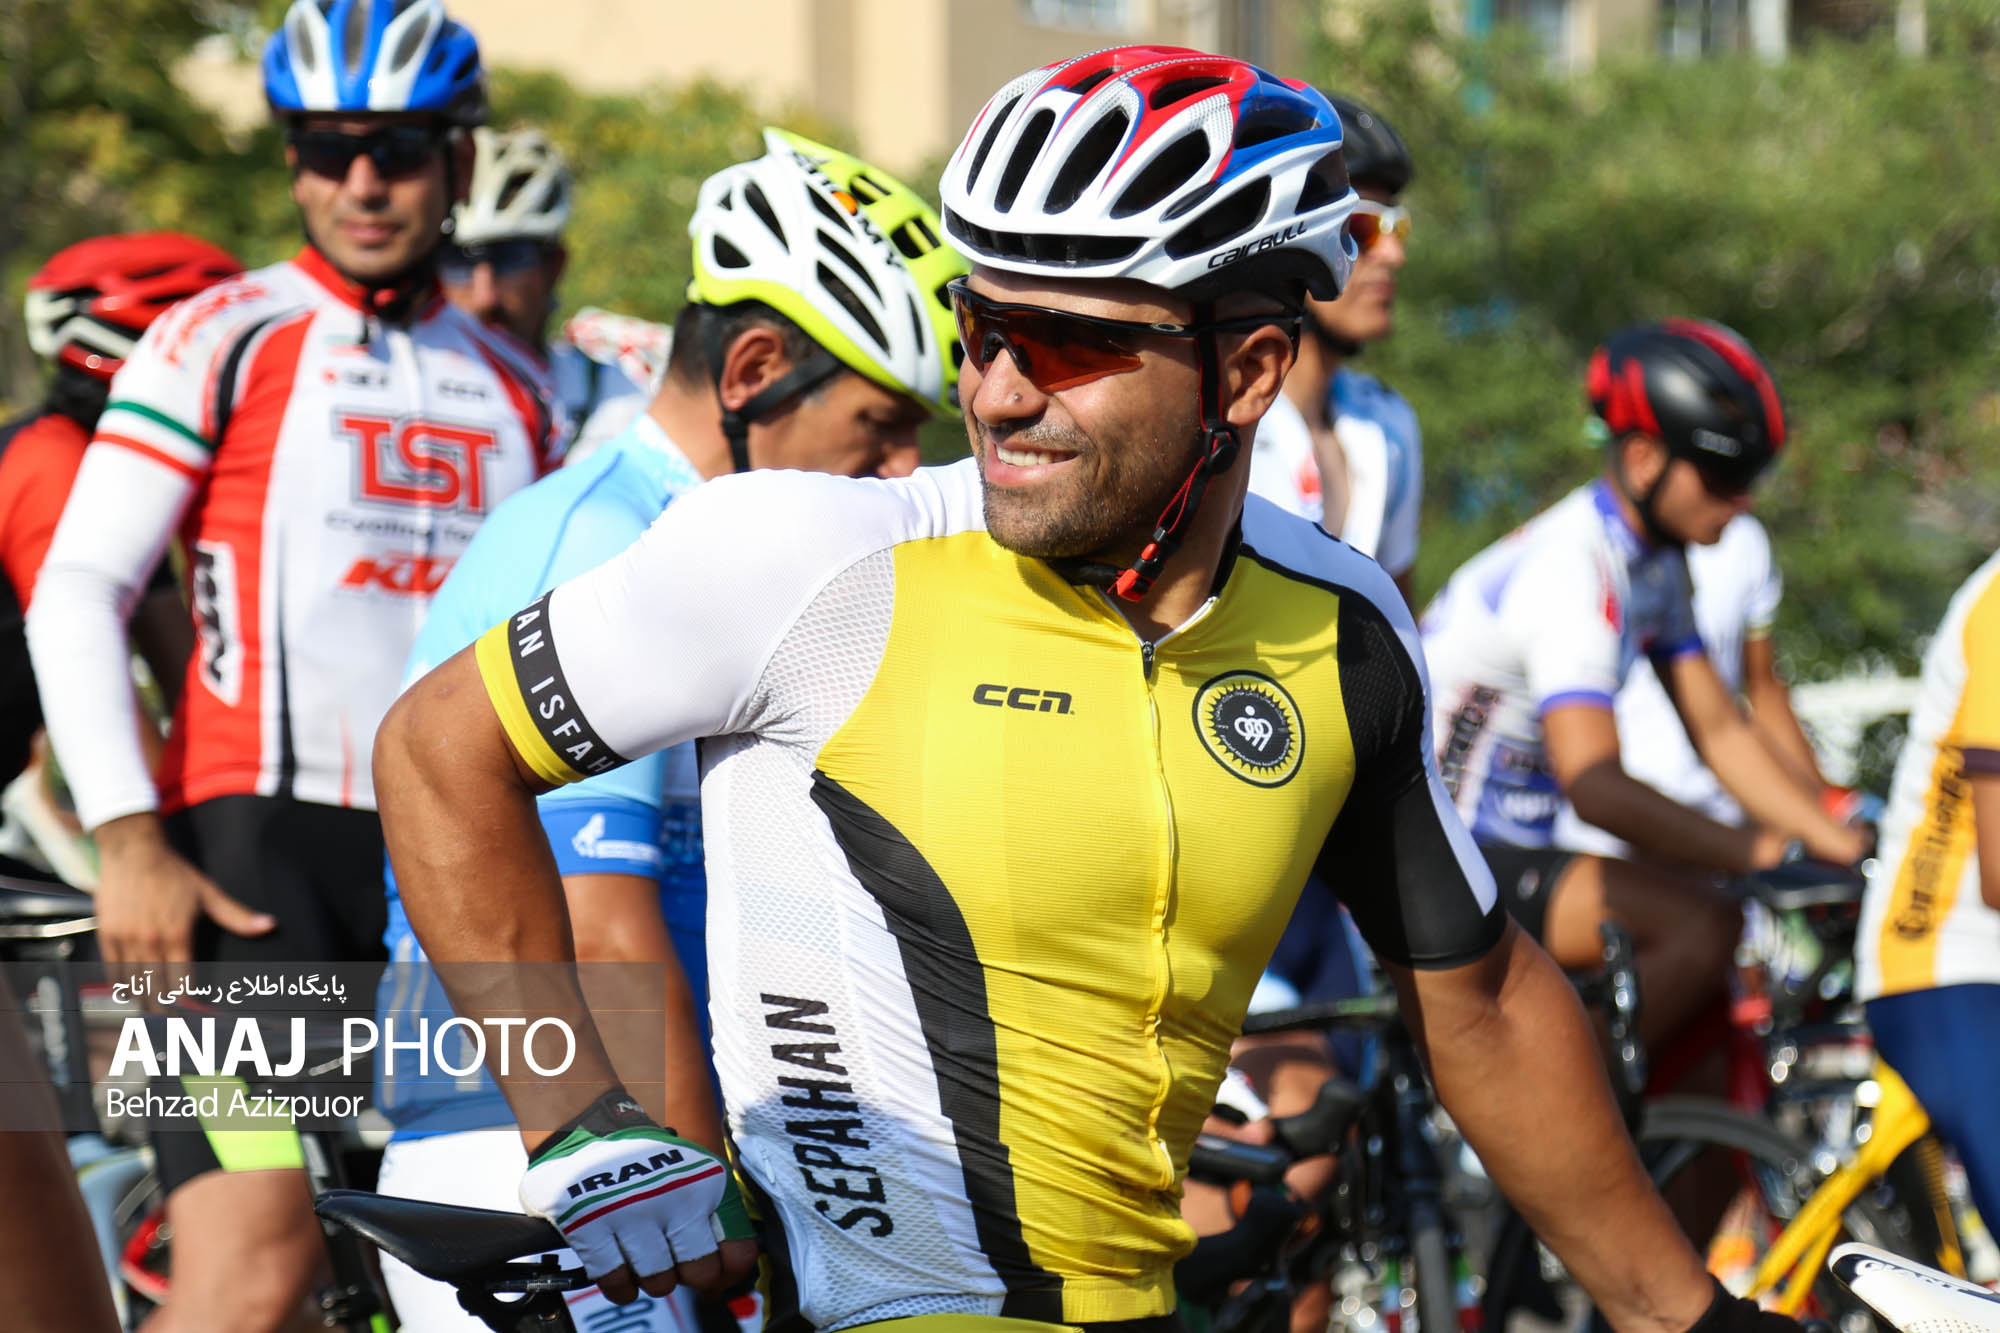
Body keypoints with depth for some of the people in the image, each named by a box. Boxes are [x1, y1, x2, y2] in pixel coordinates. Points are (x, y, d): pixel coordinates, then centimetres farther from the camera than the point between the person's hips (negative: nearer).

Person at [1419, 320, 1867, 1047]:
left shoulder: (1653, 562, 9)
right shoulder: (1571, 569, -23)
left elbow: (1721, 733, 10)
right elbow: (1593, 782, -33)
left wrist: (1847, 847, -1)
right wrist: (1757, 851, -37)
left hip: (1507, 849, 10)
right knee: (1702, 928, -25)